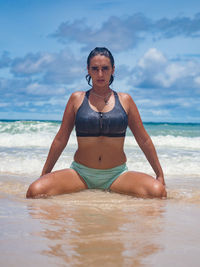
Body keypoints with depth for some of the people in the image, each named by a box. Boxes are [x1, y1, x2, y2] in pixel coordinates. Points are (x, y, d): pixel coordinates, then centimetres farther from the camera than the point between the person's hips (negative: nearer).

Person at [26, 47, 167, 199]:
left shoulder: (125, 100, 7)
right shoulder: (77, 99, 6)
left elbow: (144, 140, 11)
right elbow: (60, 139, 10)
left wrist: (160, 174, 9)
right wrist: (44, 173, 10)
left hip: (117, 175, 1)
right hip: (80, 173, 0)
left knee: (158, 191, -27)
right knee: (35, 191, -26)